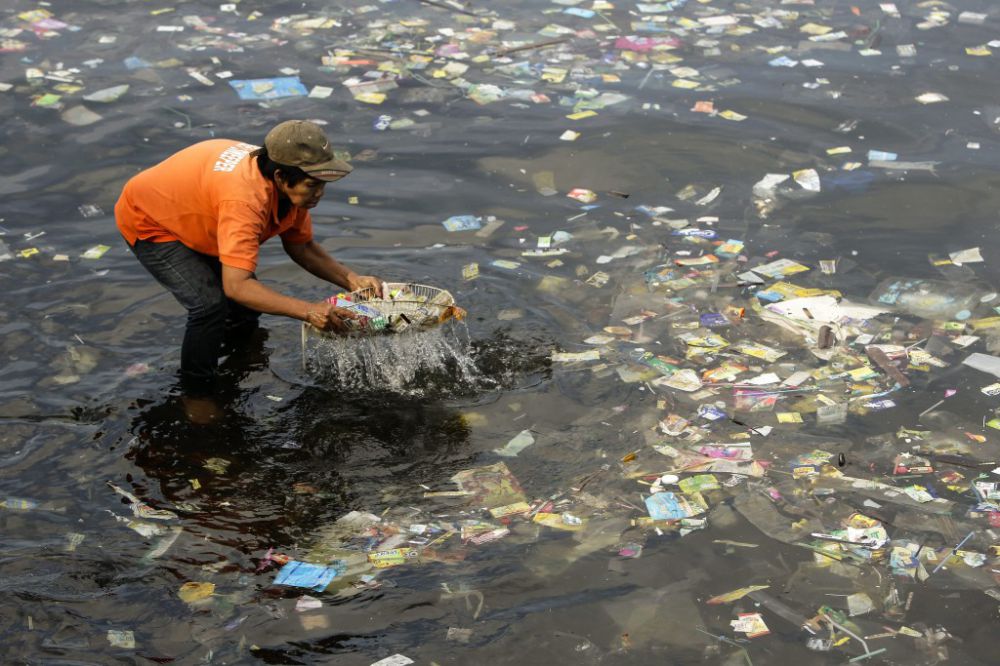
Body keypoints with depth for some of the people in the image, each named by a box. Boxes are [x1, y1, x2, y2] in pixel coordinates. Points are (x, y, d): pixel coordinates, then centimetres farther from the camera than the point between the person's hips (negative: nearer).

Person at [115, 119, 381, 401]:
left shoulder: (290, 186, -18)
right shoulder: (245, 198, -44)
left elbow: (301, 246, -2)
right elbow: (236, 286, -50)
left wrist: (351, 280, -17)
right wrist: (308, 311, -55)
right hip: (148, 222, -8)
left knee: (253, 299, 9)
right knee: (210, 305, -23)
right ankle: (196, 394, 0)